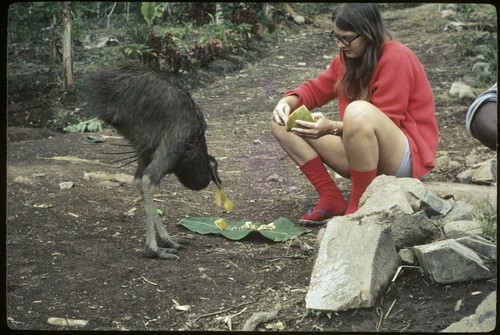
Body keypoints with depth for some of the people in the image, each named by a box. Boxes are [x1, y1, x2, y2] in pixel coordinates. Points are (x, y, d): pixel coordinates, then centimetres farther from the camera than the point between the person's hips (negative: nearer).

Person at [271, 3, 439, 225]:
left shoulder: (396, 58, -18)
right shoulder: (348, 58, 5)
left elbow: (385, 123, -22)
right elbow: (316, 88, 8)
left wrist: (333, 128, -33)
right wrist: (286, 103, -15)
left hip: (406, 157, -8)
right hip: (363, 152, 8)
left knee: (359, 111, -40)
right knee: (283, 122, -1)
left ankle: (361, 206, -24)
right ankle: (331, 198, -9)